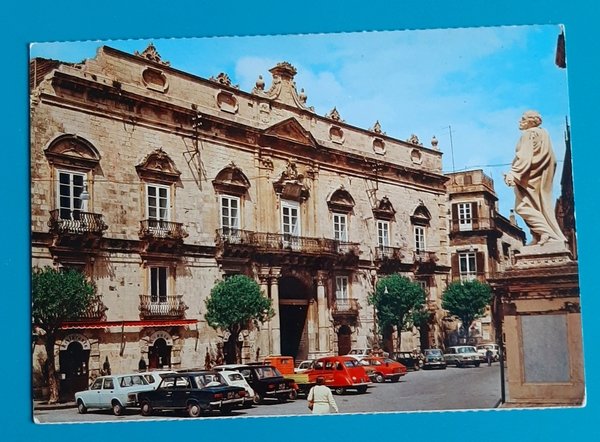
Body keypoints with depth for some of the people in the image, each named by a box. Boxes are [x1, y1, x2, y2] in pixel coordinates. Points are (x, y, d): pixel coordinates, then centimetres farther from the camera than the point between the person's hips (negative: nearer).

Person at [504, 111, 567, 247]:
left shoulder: (529, 134, -10)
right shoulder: (543, 133, 19)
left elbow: (524, 156, -23)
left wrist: (513, 173, -31)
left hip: (530, 177, -10)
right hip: (541, 177, 10)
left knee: (523, 206, -12)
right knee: (541, 207, 10)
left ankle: (545, 232, -20)